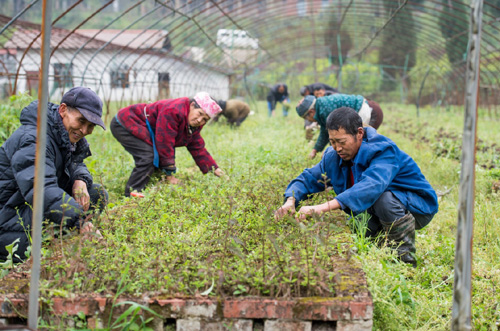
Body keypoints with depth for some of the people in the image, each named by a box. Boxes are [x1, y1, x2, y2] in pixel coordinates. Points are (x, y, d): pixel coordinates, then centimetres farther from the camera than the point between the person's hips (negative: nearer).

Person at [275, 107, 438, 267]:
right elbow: (309, 178, 3)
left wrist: (324, 207, -57)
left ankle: (406, 257, -17)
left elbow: (372, 186, -47)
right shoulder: (333, 157, -4)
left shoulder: (382, 151, -29)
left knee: (384, 199, -37)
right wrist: (290, 201, -23)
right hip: (379, 213, 7)